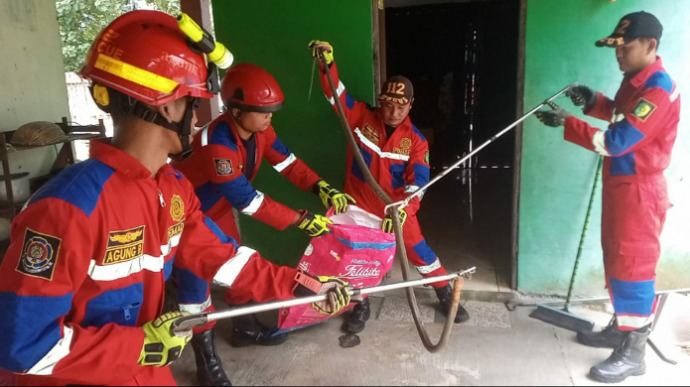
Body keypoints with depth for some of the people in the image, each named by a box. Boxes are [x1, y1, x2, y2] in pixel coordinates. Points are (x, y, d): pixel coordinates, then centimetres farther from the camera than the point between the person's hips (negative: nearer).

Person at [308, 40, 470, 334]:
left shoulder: (415, 139, -10)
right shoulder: (362, 117, -8)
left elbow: (418, 180, -16)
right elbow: (336, 94, -12)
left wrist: (402, 210, -31)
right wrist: (328, 63, -28)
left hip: (398, 208, 0)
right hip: (359, 205, 1)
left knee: (419, 252, 6)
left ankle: (446, 296, 28)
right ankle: (361, 306, 31)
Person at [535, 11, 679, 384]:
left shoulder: (659, 90, -22)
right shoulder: (634, 80, 8)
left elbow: (616, 141, -27)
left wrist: (567, 122, -24)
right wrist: (595, 102, 7)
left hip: (639, 190, -10)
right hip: (619, 185, 10)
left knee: (633, 266, -2)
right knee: (616, 260, 18)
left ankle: (633, 352, 10)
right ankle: (620, 327, 34)